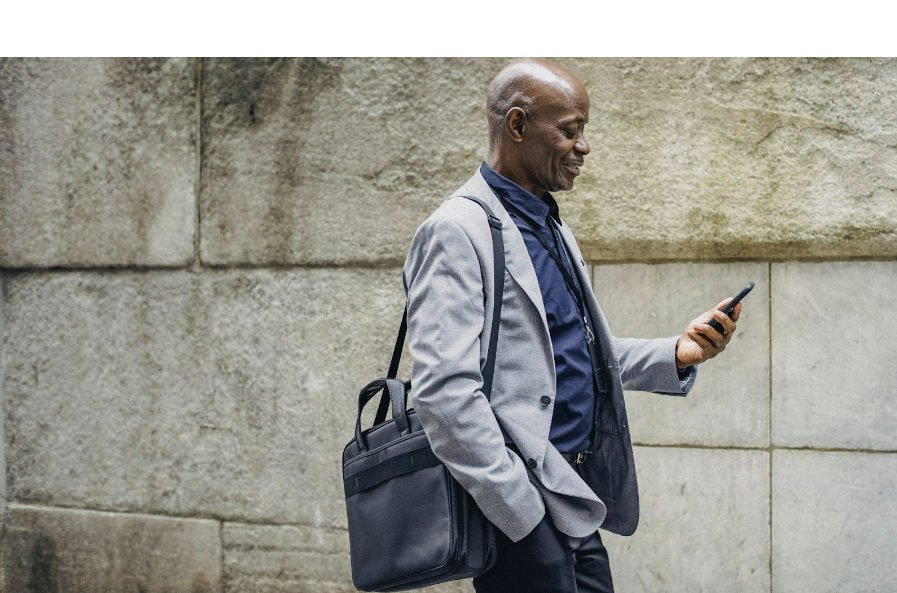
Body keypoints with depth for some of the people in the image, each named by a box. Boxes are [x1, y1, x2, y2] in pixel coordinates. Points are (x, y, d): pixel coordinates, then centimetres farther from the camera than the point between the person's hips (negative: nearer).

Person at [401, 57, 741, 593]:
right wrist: (524, 516, -20)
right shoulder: (457, 231, -12)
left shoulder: (553, 228, 18)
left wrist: (676, 354, 7)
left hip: (574, 502, 9)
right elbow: (446, 393, -20)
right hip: (519, 507, -9)